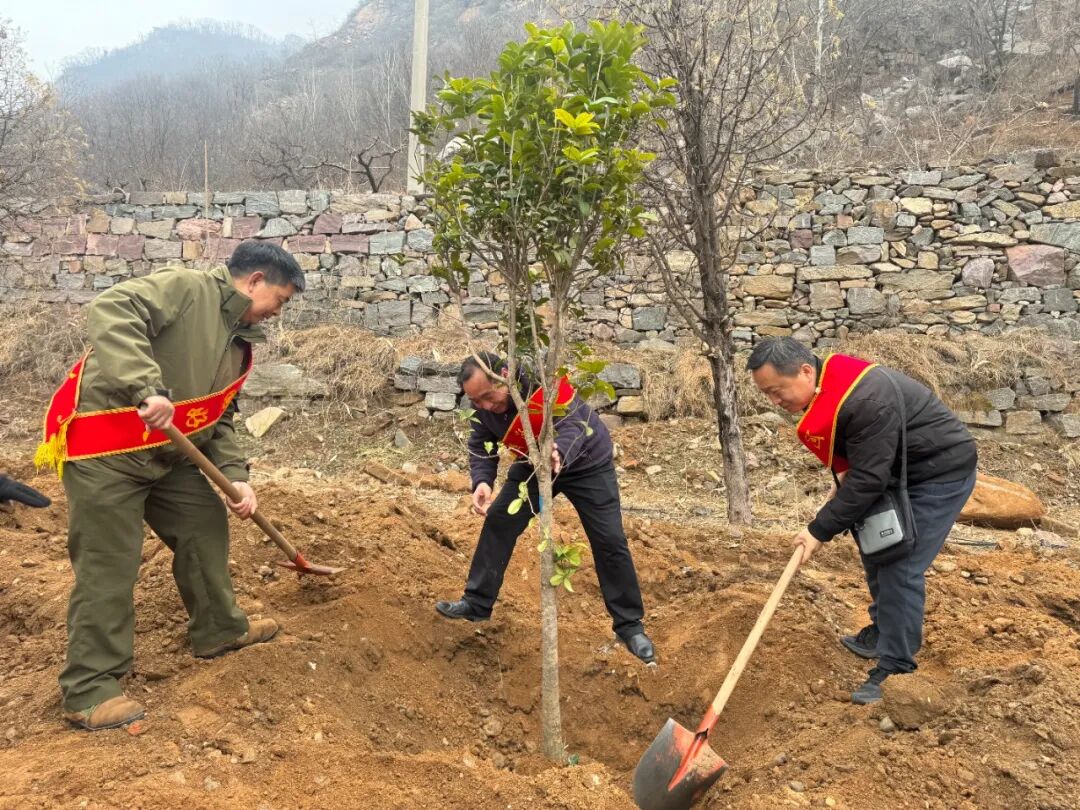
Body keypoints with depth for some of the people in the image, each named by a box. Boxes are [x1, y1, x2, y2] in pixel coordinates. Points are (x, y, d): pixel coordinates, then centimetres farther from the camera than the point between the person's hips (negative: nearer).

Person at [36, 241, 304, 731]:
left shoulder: (239, 341, 12)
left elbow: (218, 420, 13)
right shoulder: (186, 288, -15)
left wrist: (236, 477, -1)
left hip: (169, 453, 9)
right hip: (104, 449, -9)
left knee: (206, 527, 15)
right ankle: (89, 688, 7)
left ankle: (219, 629, 34)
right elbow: (110, 313, -31)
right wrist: (148, 387, -40)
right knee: (108, 565, -5)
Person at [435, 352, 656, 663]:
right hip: (532, 463, 5)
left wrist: (559, 453, -69)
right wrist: (482, 481, -31)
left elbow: (575, 423, -48)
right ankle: (477, 603, 13)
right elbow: (481, 445, -10)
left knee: (609, 541, -6)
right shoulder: (482, 403, -19)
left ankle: (629, 625, 8)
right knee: (498, 521, -2)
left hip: (587, 463, -5)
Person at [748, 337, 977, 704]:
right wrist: (843, 478, -2)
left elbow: (867, 480, -31)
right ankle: (883, 630, 35)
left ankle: (895, 668, 0)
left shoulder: (866, 401, -35)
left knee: (901, 569, -11)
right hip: (897, 470, 9)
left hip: (942, 472, -9)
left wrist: (820, 530, -24)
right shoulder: (825, 388, -5)